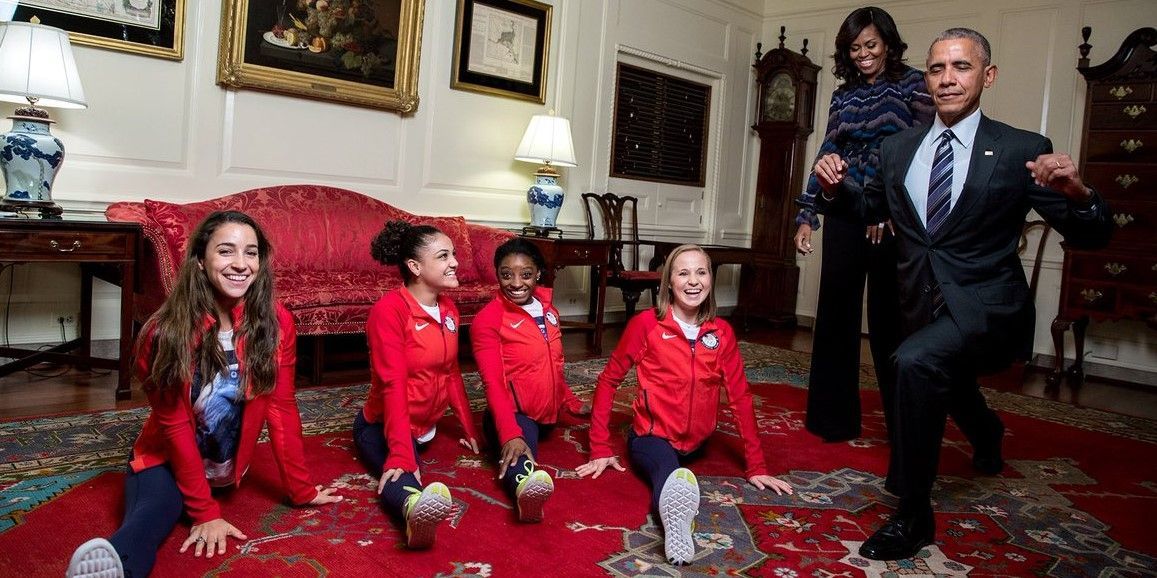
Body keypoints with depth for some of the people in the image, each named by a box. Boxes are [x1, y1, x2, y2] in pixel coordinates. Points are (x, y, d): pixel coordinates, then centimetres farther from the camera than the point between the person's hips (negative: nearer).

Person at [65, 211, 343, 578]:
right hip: (166, 460, -2)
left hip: (226, 466, 3)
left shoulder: (276, 323, -16)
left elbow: (281, 409, -10)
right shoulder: (168, 330, -21)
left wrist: (300, 491, -6)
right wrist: (205, 512, -19)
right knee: (149, 518, -36)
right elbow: (174, 424, -17)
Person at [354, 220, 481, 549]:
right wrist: (400, 454, -35)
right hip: (382, 425, -8)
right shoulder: (388, 310, -22)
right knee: (402, 475, -37)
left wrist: (469, 429, 14)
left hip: (426, 425, 8)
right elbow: (392, 385, -28)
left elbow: (452, 373, 12)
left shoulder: (448, 309, 2)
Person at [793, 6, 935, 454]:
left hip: (893, 219, -4)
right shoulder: (843, 95, 15)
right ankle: (835, 417, 17)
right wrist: (806, 215, 5)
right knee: (835, 315, 5)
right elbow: (826, 157, 13)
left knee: (889, 319, 0)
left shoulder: (913, 84, 3)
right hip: (845, 216, 4)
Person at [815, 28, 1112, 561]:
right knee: (946, 384, 31)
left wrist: (1076, 192, -33)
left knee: (915, 362, -33)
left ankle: (914, 516, -15)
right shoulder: (897, 149, -1)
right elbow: (869, 208, 14)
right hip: (922, 305, 6)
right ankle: (988, 435, 71)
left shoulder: (1022, 151, -12)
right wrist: (835, 188, -8)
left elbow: (1092, 237, -11)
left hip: (985, 306, -5)